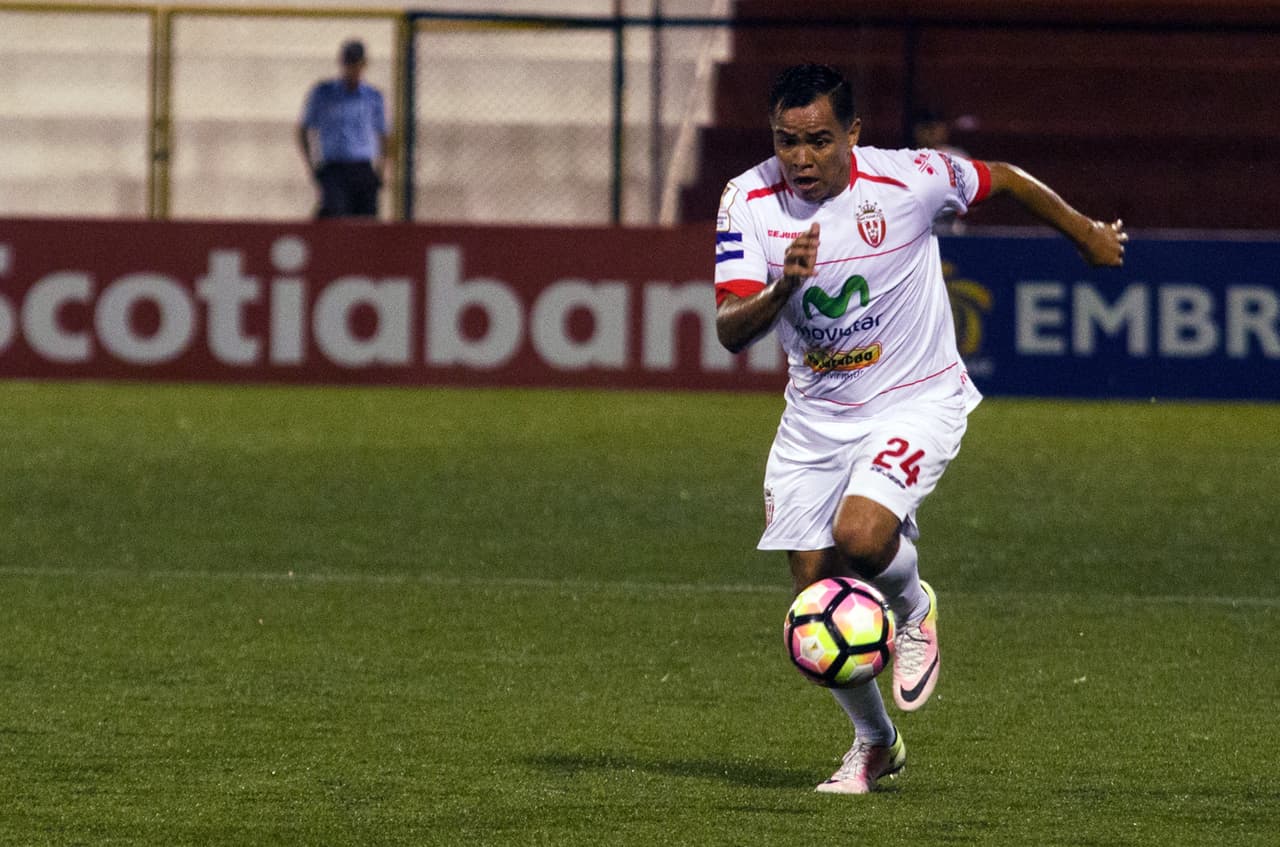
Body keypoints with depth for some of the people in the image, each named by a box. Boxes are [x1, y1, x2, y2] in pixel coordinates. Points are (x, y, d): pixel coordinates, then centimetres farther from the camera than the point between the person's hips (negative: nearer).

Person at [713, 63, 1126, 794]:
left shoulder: (909, 181, -19)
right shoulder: (749, 202, -13)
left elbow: (1003, 181, 0)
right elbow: (730, 330, -20)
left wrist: (1088, 236, 15)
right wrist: (783, 287, -41)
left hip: (915, 400, -4)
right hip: (815, 415, 4)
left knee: (859, 537, -29)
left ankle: (915, 610, 7)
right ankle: (875, 744, 29)